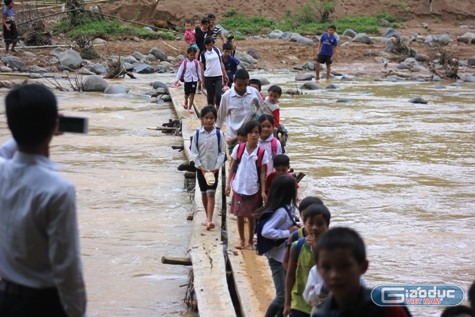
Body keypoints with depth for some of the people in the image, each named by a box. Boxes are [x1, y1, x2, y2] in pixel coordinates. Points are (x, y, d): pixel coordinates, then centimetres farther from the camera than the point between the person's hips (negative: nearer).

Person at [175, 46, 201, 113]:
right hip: (187, 80, -1)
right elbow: (180, 71, -6)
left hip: (194, 80, 1)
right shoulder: (184, 63, -7)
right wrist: (177, 80, -10)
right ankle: (186, 103, 40)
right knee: (187, 94, 10)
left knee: (192, 94, 0)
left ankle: (190, 108, 6)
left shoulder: (196, 63, -2)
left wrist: (200, 79, 8)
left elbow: (199, 71, 7)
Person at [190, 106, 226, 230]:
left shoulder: (219, 134, -9)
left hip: (214, 169, -2)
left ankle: (209, 220, -14)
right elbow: (194, 152, -4)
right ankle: (208, 218, 26)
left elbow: (222, 152, -4)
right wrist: (201, 167, -11)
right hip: (201, 168, 2)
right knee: (204, 193, 12)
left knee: (211, 193, -8)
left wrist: (216, 167, -11)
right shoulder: (197, 134, -7)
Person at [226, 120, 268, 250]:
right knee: (240, 215, 11)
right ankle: (242, 240, 25)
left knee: (251, 216, 9)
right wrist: (229, 184, 0)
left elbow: (262, 173, -2)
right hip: (238, 188, 1)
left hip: (253, 189, -1)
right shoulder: (238, 149, -4)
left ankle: (250, 241, 24)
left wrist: (263, 190, -5)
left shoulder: (262, 153, -7)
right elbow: (232, 167, 3)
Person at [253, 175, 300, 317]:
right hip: (277, 257, -9)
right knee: (282, 296, -7)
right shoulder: (281, 211, -25)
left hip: (286, 255, 9)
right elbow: (266, 231, -33)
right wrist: (288, 232, -25)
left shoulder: (286, 207, 2)